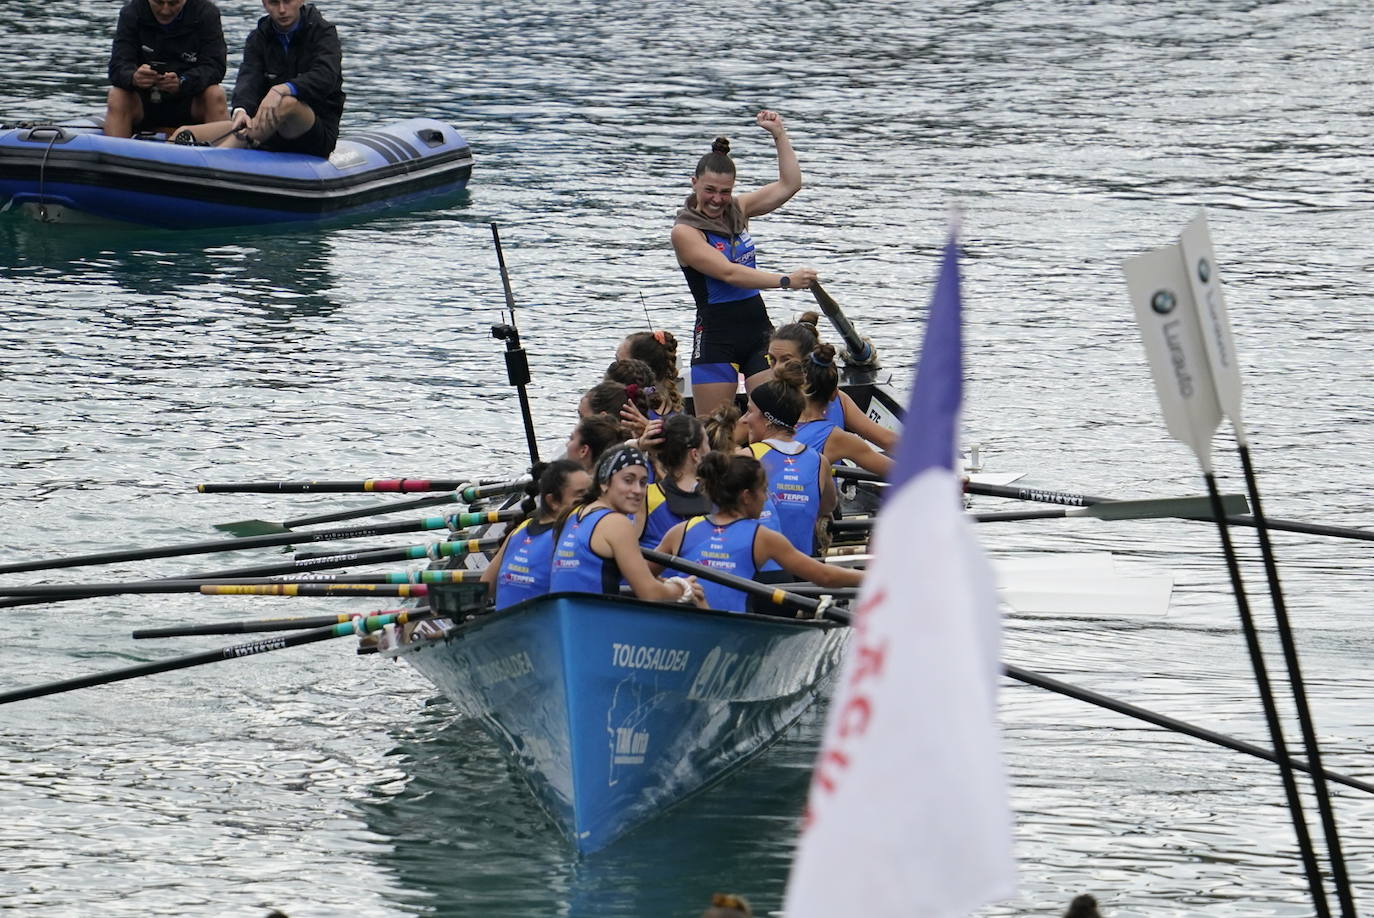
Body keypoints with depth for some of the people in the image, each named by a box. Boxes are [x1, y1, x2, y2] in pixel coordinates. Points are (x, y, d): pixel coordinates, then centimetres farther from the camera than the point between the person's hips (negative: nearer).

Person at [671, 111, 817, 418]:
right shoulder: (685, 231, -10)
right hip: (717, 335, -5)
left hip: (758, 329, 5)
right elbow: (728, 272, -20)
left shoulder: (737, 211, 8)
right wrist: (785, 281, -26)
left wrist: (778, 134, 3)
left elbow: (789, 185, 9)